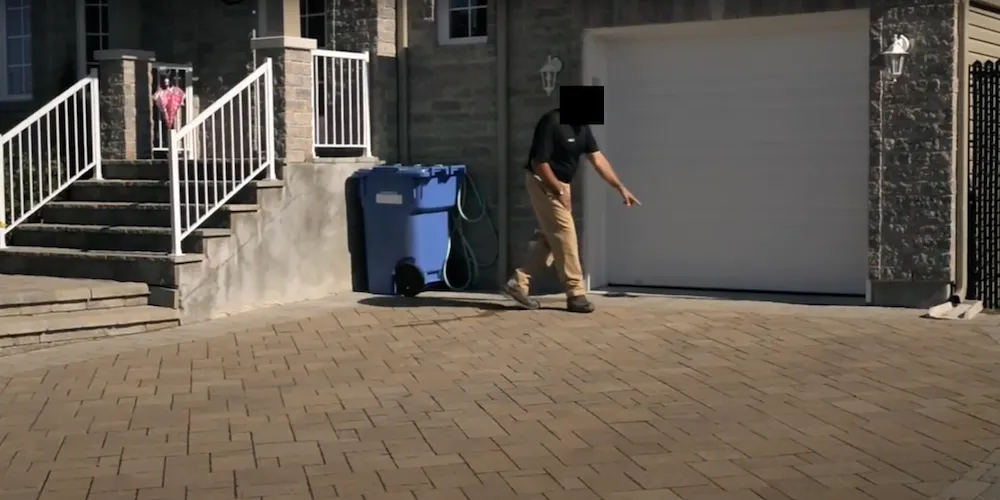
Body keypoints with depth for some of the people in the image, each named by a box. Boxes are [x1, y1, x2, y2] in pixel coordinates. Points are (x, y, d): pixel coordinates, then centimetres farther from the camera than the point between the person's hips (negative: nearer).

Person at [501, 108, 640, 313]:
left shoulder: (582, 127, 4)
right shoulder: (552, 123, -22)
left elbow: (598, 159, 2)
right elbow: (538, 162, -22)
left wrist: (620, 187, -3)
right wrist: (559, 191, -19)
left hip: (560, 184, 9)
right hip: (544, 183, -9)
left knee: (551, 238, 11)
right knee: (565, 235, -8)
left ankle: (518, 282, 16)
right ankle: (576, 294, -3)